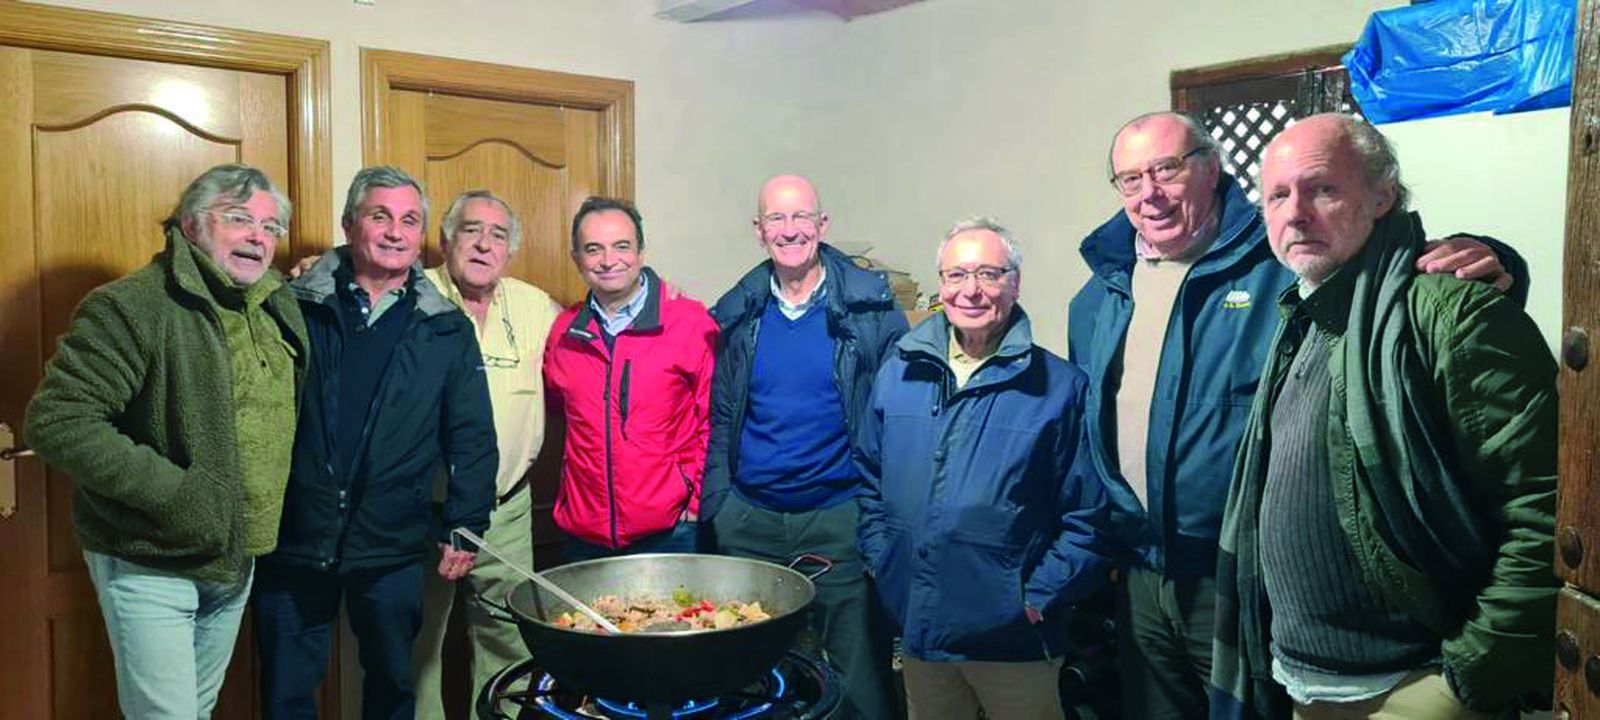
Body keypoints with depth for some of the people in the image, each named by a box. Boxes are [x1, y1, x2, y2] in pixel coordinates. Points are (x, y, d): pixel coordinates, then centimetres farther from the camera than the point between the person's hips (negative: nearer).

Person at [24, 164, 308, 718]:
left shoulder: (282, 307, 5)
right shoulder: (133, 306, -18)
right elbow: (56, 422, -24)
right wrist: (170, 491, -27)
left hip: (237, 560, 7)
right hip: (150, 567, -7)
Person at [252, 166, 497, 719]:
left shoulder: (448, 331, 2)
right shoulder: (296, 309, 0)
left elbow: (472, 439, 4)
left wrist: (463, 528, 0)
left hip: (392, 549, 1)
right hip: (292, 543, 0)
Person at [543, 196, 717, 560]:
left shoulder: (693, 323, -5)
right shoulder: (563, 332, 6)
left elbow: (713, 421, -3)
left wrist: (696, 499, -6)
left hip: (669, 530, -3)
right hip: (584, 533, 4)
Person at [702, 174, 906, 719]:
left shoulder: (871, 307, -3)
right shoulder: (736, 314, 6)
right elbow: (718, 417, 10)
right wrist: (716, 501, 4)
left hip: (840, 516, -3)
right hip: (749, 520, 3)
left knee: (857, 675, 6)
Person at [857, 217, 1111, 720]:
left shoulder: (1059, 387, -8)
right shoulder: (899, 373, 3)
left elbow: (1086, 518, -7)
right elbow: (872, 484, 13)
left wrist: (1038, 598, -12)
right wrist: (881, 561, 4)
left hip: (1013, 640, -3)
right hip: (916, 625, 4)